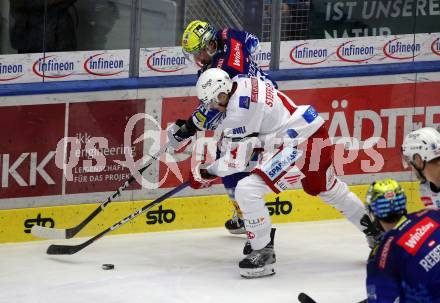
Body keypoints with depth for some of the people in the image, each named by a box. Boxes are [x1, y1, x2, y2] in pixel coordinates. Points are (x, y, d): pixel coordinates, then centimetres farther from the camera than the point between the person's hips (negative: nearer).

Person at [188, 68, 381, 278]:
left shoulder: (238, 110, -20)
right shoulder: (243, 82, 6)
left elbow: (236, 162, -14)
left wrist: (207, 172, -1)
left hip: (300, 146, -10)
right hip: (316, 133, 10)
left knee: (247, 189, -15)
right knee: (328, 188, 34)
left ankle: (264, 254, -9)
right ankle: (373, 230, 49)